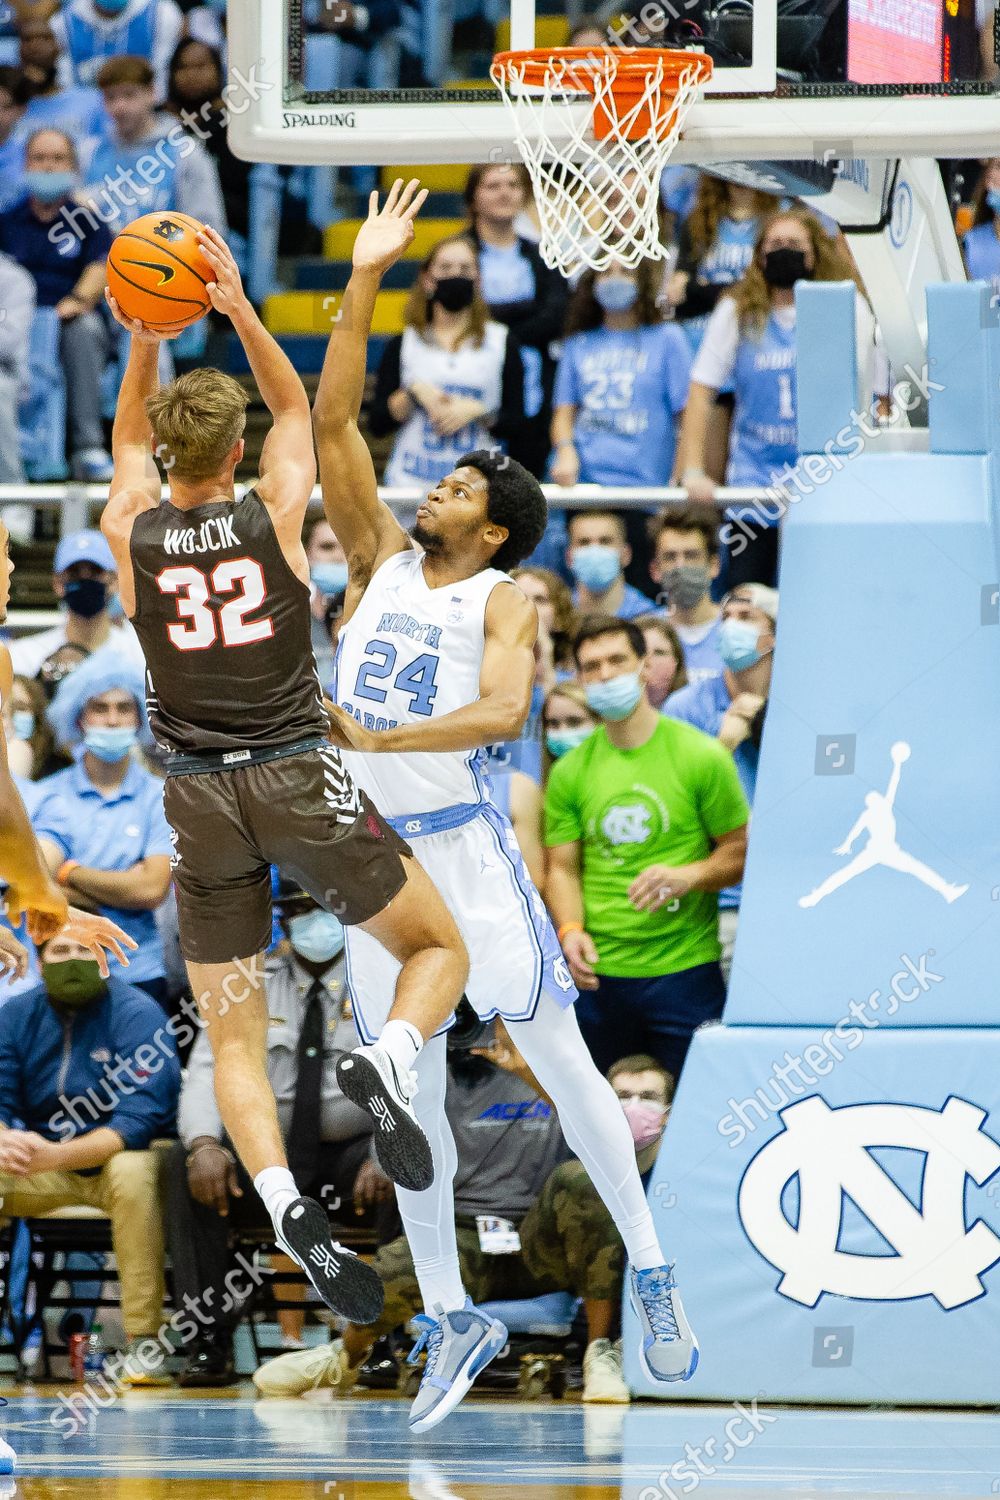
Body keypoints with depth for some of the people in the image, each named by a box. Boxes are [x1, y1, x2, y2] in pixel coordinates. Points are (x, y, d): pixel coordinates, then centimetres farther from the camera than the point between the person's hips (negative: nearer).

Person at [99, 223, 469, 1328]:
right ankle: (388, 1062, -20)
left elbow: (130, 435, 22)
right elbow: (294, 406, 14)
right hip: (300, 780, -2)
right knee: (439, 950, 13)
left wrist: (146, 338, 15)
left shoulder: (130, 534, 0)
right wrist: (239, 309, 8)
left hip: (201, 799, 2)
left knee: (233, 1038, 6)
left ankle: (284, 1204, -18)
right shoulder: (275, 513, -4)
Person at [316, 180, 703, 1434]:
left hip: (464, 846, -5)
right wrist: (364, 281, -1)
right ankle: (449, 1321, 11)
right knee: (408, 1092, 5)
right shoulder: (381, 562, 8)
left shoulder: (502, 602, -5)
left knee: (557, 1056, -4)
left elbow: (501, 711, -24)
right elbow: (333, 424, 4)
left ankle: (648, 1268, 6)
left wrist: (377, 738, -32)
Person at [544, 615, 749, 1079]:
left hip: (684, 970, -3)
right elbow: (562, 867, 9)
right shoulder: (570, 772, 8)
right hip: (598, 975, 3)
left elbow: (740, 852, 2)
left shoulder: (701, 757, -2)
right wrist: (570, 929, -10)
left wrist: (688, 876, -18)